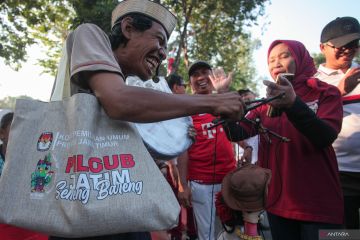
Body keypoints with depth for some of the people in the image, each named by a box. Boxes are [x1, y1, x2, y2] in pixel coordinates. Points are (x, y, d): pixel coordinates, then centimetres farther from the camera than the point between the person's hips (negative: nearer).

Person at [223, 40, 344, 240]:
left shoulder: (326, 93, -3)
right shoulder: (265, 105, 8)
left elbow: (326, 137, -20)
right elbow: (236, 134, -4)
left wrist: (293, 104, -36)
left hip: (318, 204, -3)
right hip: (277, 202, 4)